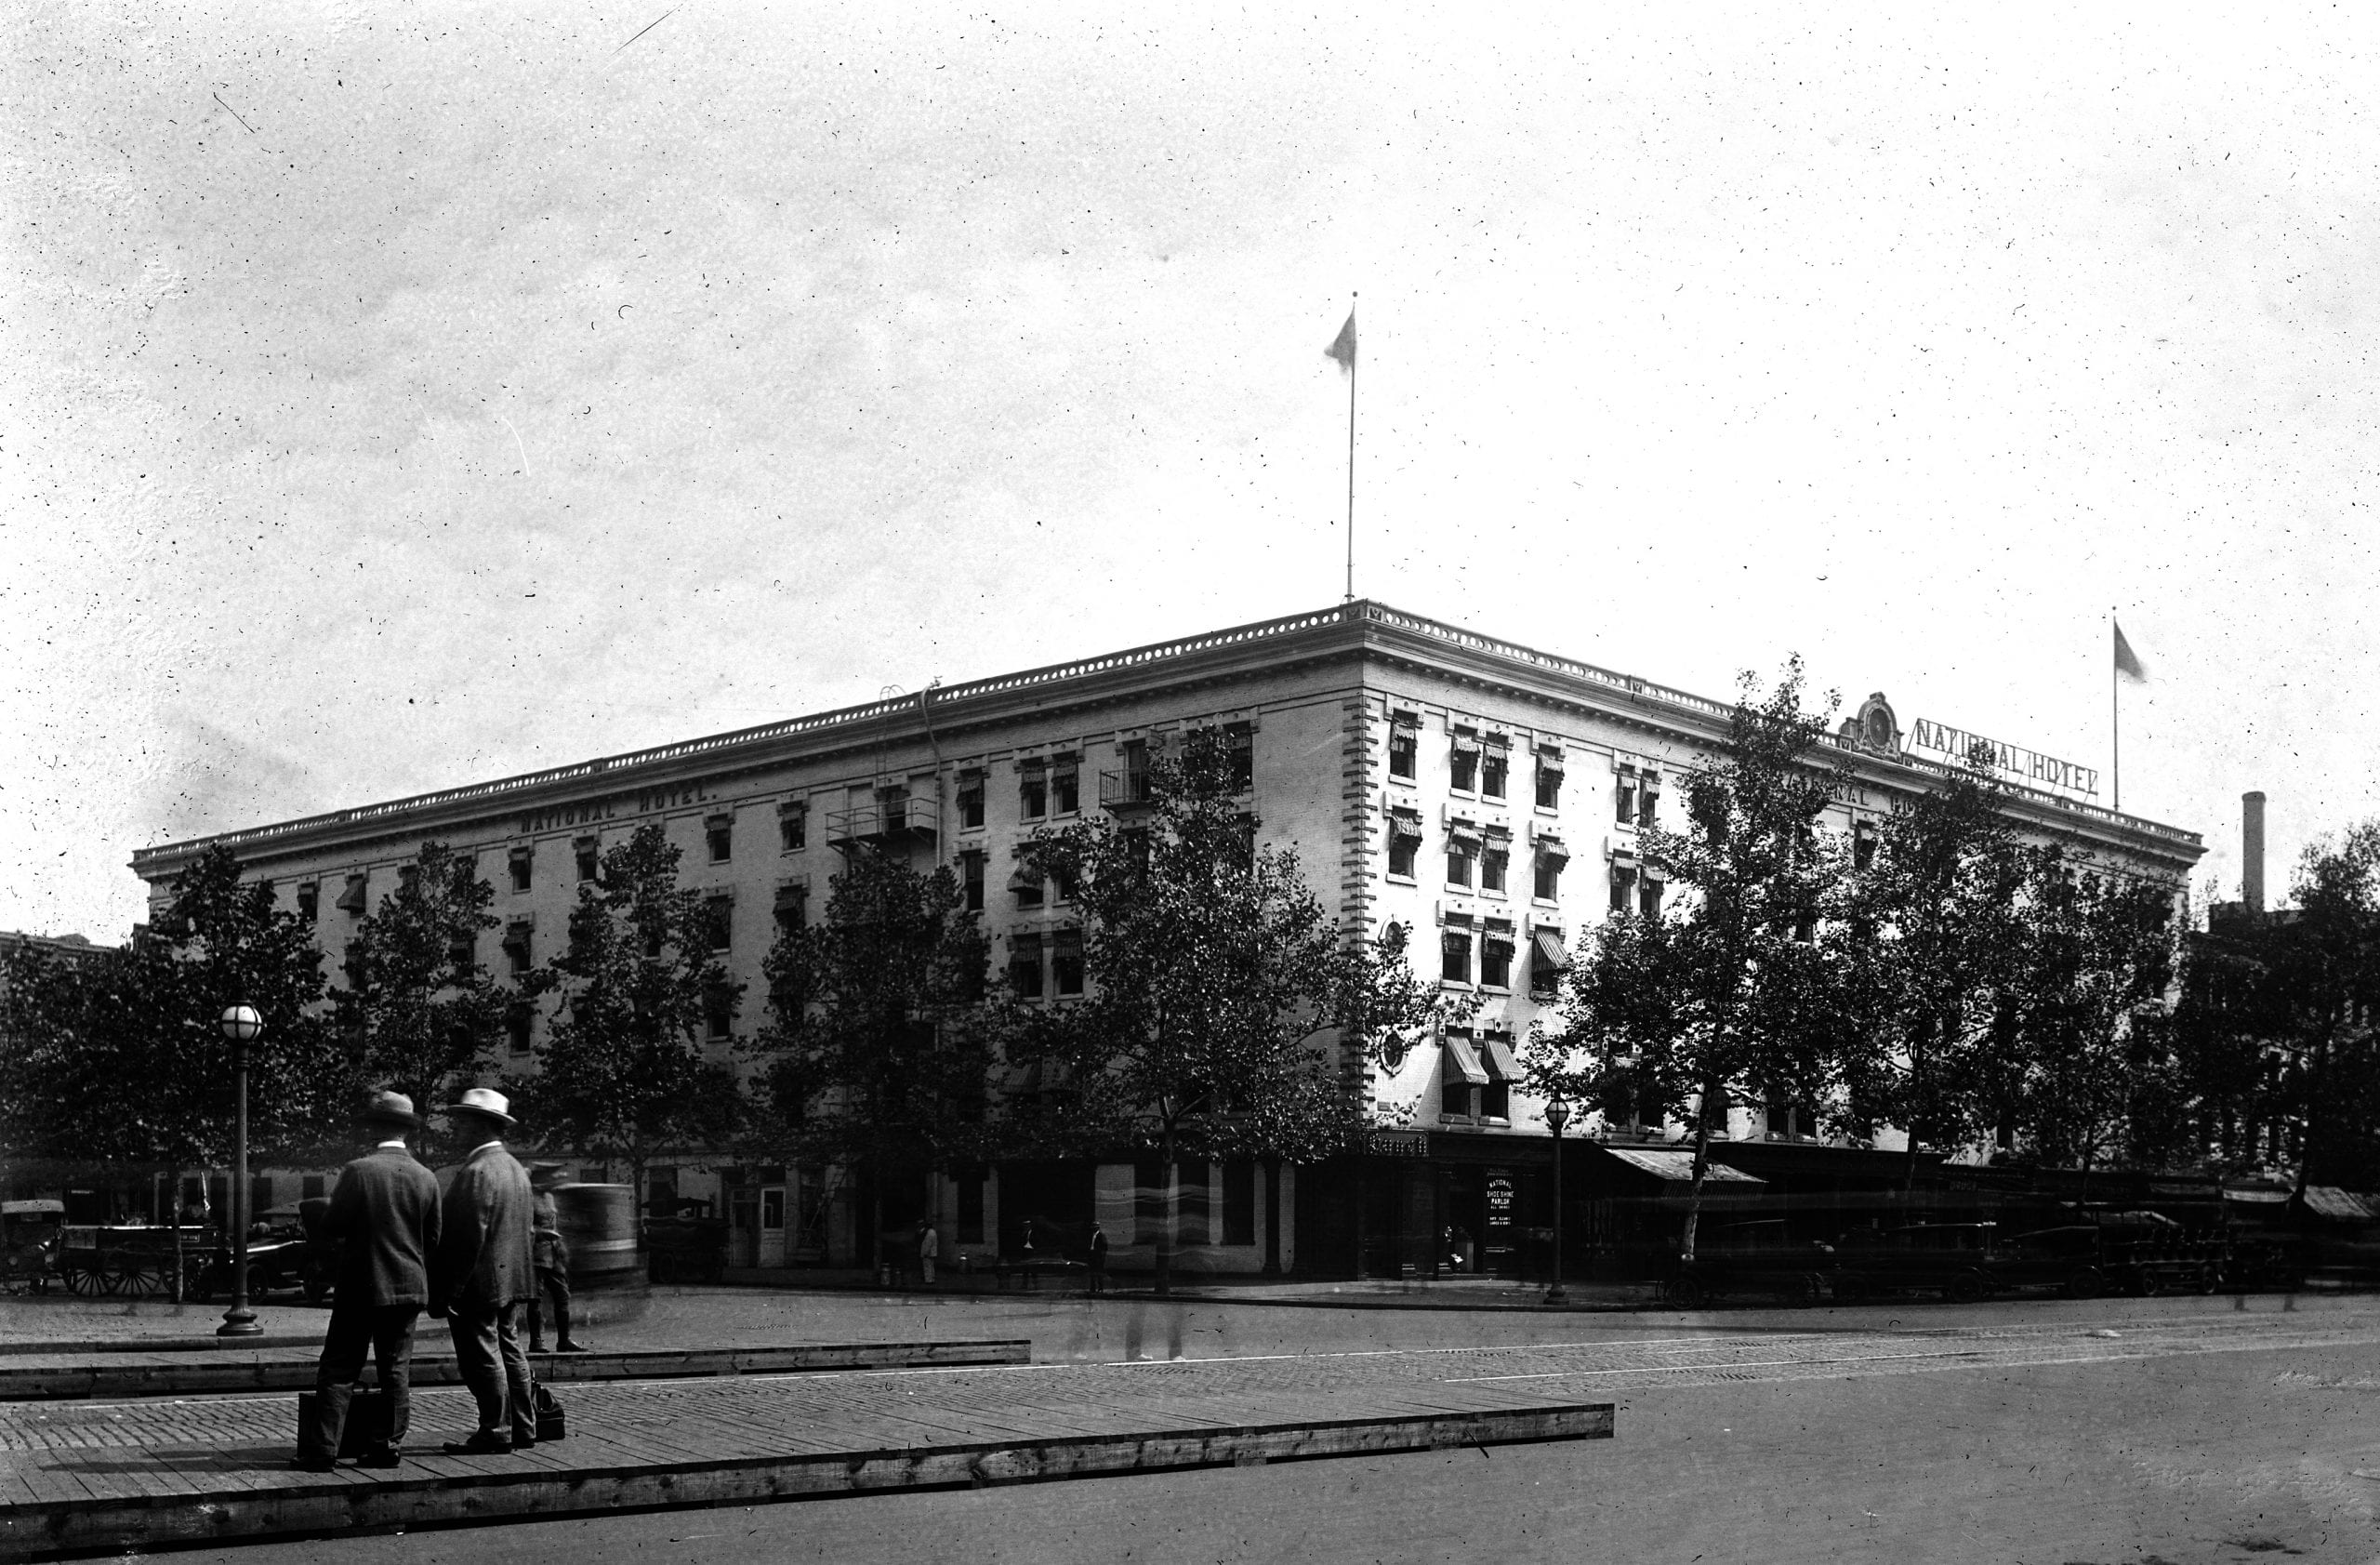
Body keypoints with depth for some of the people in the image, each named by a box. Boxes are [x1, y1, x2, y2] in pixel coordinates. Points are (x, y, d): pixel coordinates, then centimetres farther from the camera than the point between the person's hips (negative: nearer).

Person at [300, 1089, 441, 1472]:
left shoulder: (358, 1171, -13)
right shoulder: (425, 1178, 0)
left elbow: (330, 1227, -7)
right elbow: (433, 1239, 7)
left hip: (361, 1285, -4)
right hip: (409, 1287, 4)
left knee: (338, 1371, 1)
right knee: (397, 1371, 10)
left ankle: (323, 1450, -1)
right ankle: (391, 1445, 10)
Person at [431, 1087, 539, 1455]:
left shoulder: (476, 1172, -18)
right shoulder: (516, 1168, 13)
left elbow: (469, 1238, -21)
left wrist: (446, 1291, -18)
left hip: (479, 1284, -9)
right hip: (512, 1280, 9)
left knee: (483, 1357, -3)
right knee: (509, 1352, 14)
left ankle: (495, 1433, 0)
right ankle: (522, 1428, 18)